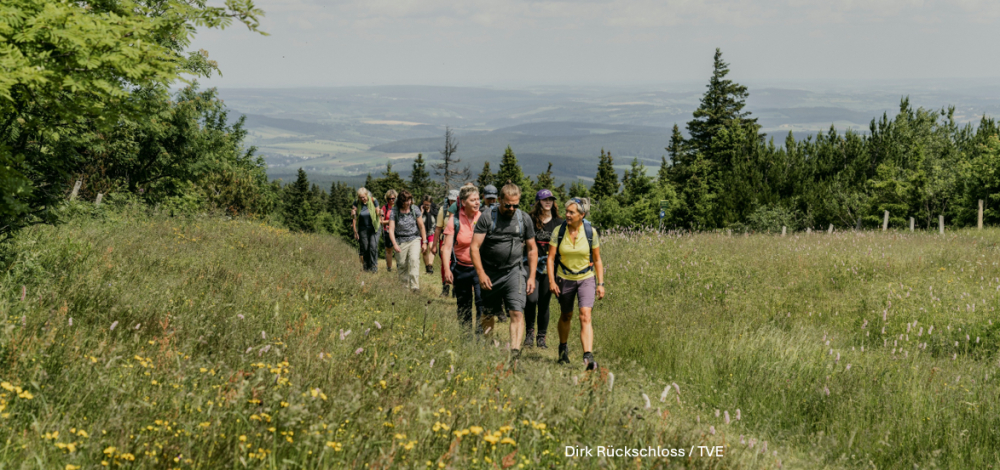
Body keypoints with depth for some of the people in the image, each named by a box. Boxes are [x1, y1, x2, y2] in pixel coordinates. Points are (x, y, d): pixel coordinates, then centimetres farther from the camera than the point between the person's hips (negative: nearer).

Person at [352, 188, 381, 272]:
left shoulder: (373, 201, -11)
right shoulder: (356, 203, -6)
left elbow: (378, 213, 2)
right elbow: (355, 218, -2)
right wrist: (355, 231, -2)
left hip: (374, 228, -2)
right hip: (363, 229, 2)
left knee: (373, 246, -12)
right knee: (364, 248, 3)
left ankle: (374, 266, -5)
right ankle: (366, 266, 16)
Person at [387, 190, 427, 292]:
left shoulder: (415, 209, -1)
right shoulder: (394, 212, -6)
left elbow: (421, 226, 6)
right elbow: (391, 229, -9)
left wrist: (424, 241, 6)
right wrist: (394, 244, -21)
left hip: (414, 239, 0)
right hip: (401, 241, 0)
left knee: (414, 259, -20)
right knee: (402, 264, 3)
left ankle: (414, 286, -25)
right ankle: (404, 285, 22)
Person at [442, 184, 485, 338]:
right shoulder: (454, 220, -4)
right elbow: (447, 247, -6)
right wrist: (447, 269, -16)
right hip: (461, 269, 0)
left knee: (482, 301, -16)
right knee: (463, 306, 12)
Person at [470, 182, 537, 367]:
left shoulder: (524, 219, 3)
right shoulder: (488, 216, -7)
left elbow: (532, 249, 12)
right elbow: (474, 247, -9)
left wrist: (531, 277, 5)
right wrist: (481, 274, -17)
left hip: (514, 272, 1)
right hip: (490, 273, -1)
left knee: (517, 312, -15)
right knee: (488, 316, 10)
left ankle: (515, 353, -23)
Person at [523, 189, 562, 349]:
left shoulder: (558, 223, 9)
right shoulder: (530, 220, 2)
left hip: (549, 267, 2)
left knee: (544, 303, 3)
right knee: (532, 298, -17)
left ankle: (541, 337, 14)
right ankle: (530, 332, 2)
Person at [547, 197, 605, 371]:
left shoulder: (590, 232, -7)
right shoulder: (559, 231, -7)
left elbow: (597, 260, 2)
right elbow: (551, 258, -5)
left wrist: (600, 283, -1)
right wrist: (551, 281, -13)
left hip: (586, 279, -1)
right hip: (564, 279, 1)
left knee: (585, 316, -18)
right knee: (566, 316, 17)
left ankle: (588, 356, -27)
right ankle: (563, 348, 43)